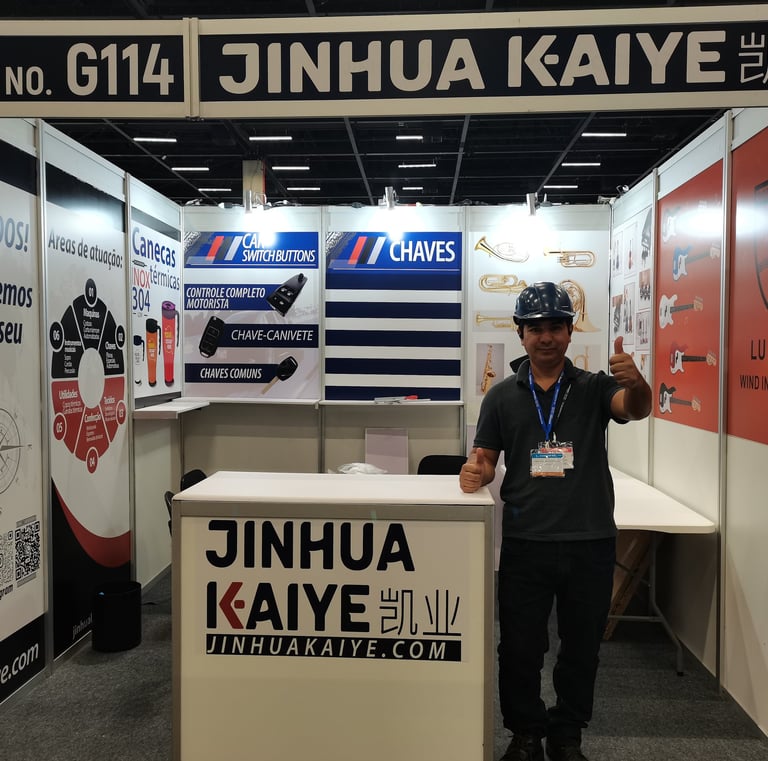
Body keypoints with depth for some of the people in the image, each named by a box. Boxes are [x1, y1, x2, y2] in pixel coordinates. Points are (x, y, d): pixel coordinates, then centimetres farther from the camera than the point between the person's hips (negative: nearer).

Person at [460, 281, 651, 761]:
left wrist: (637, 383, -39)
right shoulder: (502, 396, 6)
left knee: (582, 647, 14)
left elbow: (636, 409, -17)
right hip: (525, 542, 0)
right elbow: (486, 460, 8)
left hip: (591, 543, 0)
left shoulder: (594, 388, 2)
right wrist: (477, 472, -15)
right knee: (520, 647, 9)